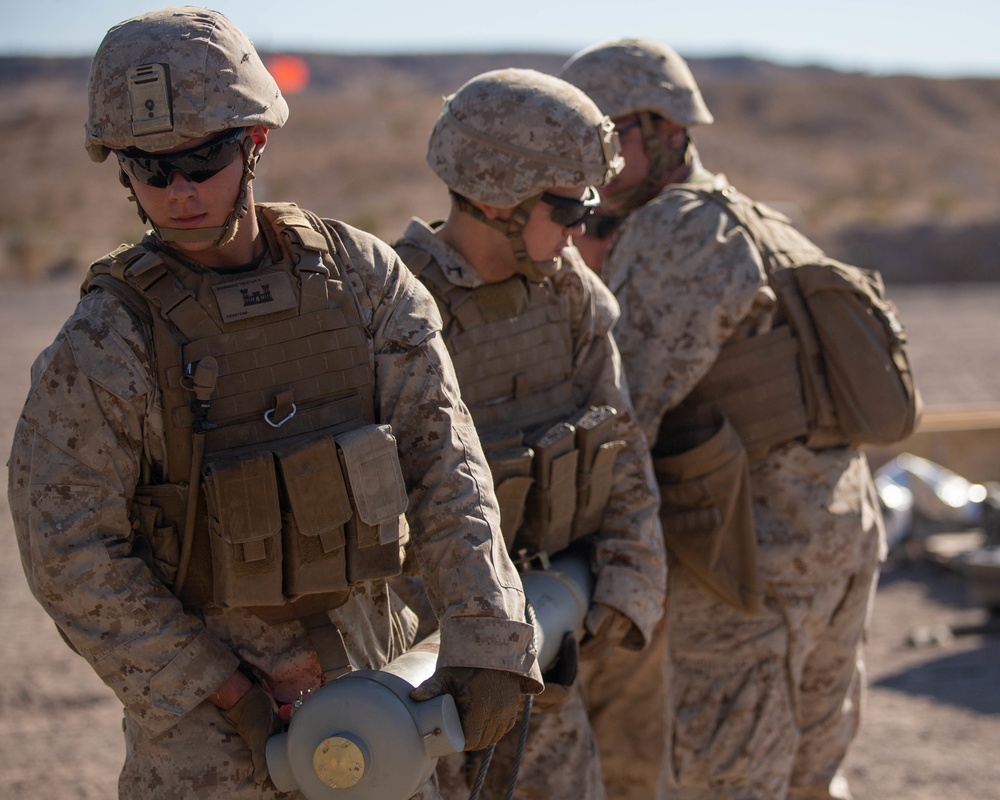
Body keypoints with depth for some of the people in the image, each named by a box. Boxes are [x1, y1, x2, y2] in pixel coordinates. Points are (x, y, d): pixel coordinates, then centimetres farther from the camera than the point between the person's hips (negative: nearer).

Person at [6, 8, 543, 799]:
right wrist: (226, 696, -15)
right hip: (194, 680, -3)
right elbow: (70, 556, -14)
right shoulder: (104, 344, -15)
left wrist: (487, 643, -19)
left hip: (361, 661, 4)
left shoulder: (363, 275, -6)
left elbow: (444, 465, -9)